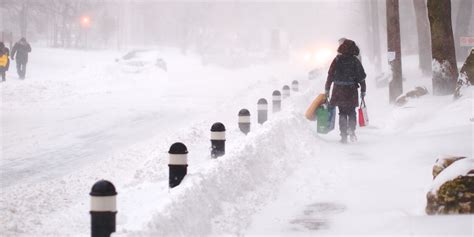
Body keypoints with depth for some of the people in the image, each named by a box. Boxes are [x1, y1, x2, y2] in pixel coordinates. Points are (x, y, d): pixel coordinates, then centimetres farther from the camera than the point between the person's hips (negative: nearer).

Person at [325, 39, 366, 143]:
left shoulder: (337, 60, -1)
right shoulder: (355, 61, -1)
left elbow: (330, 75, -1)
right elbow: (362, 77, 1)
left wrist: (327, 89, 5)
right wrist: (363, 91, 9)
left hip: (339, 91, 0)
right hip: (352, 92, 0)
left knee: (342, 113, 9)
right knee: (351, 113, 14)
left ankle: (343, 135, 4)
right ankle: (351, 131, -4)